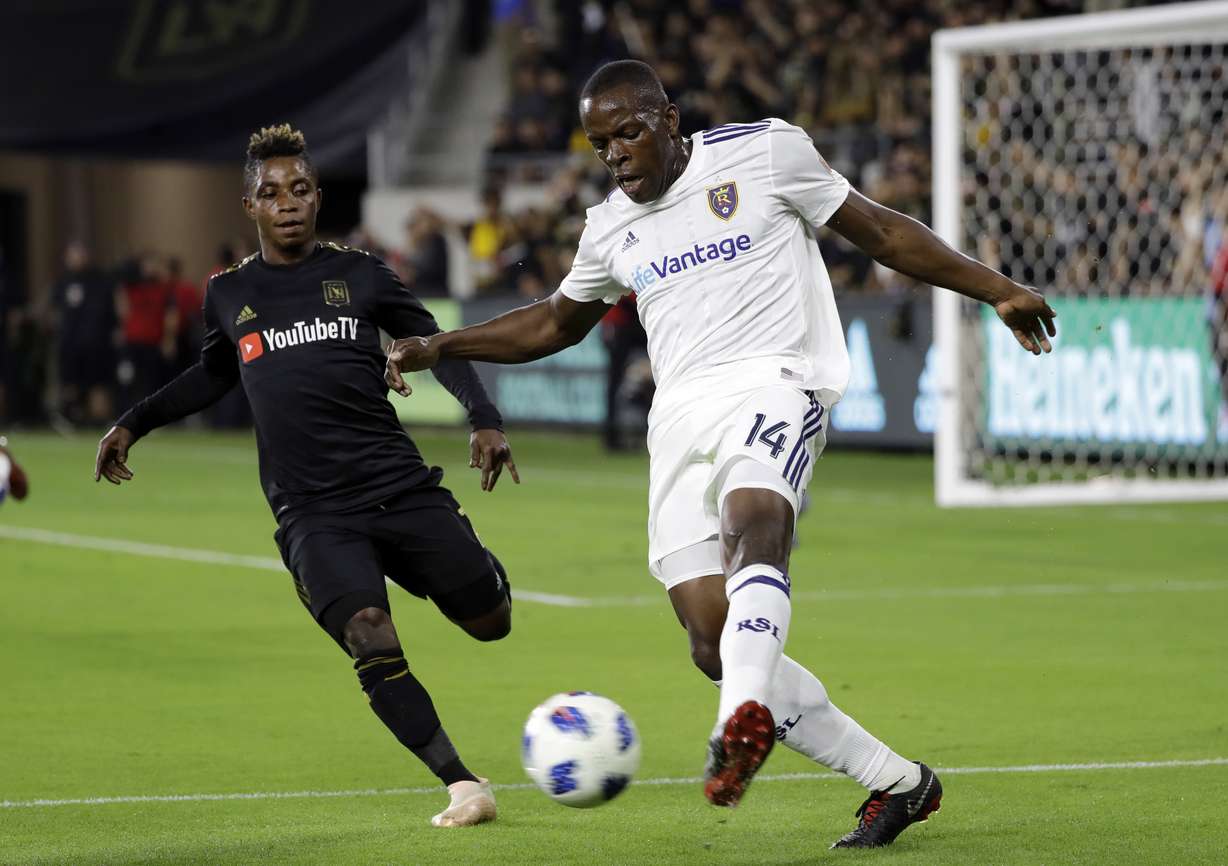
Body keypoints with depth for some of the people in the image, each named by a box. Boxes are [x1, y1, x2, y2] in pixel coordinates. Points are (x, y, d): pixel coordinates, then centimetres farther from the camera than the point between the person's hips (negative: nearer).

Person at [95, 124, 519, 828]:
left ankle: (487, 576, 41)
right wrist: (135, 423, 26)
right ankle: (462, 784, -15)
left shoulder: (360, 274, 5)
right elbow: (216, 374, 29)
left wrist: (485, 420, -2)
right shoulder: (228, 295, 10)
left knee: (492, 623, 2)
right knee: (370, 640, -23)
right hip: (312, 514, -1)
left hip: (401, 487, 1)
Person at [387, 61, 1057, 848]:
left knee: (752, 520, -38)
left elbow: (881, 230, 10)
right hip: (680, 419, 5)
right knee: (716, 646, -8)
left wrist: (996, 290, 4)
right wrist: (440, 347, 26)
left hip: (772, 383, -5)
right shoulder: (611, 227, 20)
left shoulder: (763, 152, 5)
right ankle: (897, 783, 4)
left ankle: (743, 724, -62)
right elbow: (558, 321, 36)